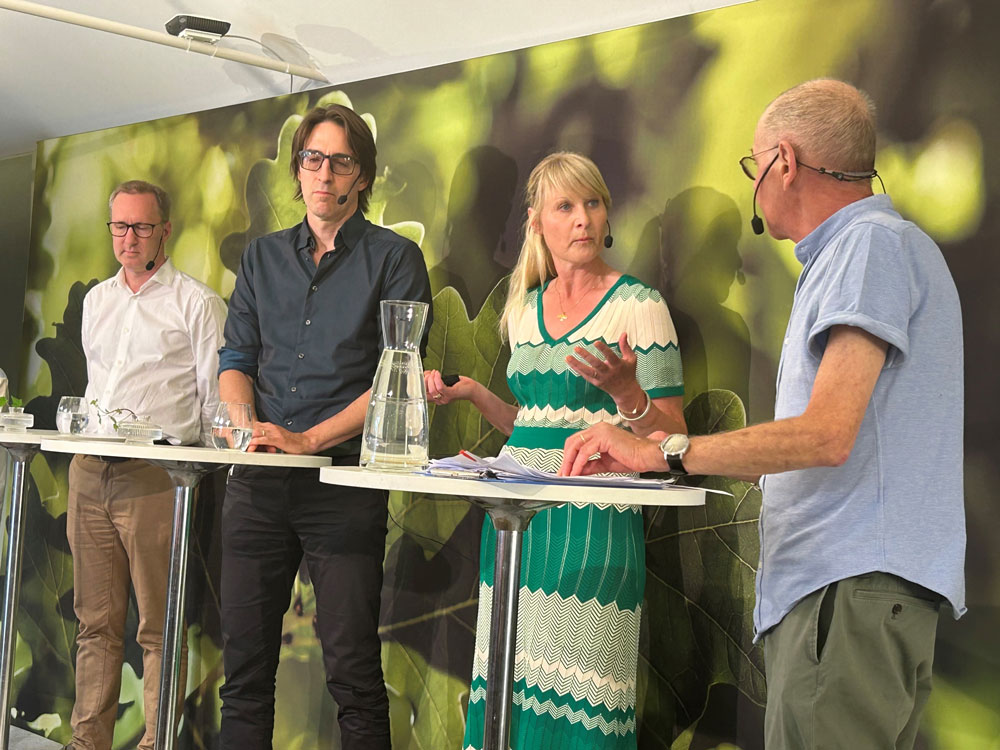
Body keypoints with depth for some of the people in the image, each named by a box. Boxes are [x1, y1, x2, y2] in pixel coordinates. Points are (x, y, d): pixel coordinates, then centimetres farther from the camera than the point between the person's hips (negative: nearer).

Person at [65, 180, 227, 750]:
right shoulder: (96, 300, 18)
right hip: (90, 472, 6)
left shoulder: (197, 303, -1)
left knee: (160, 627, -4)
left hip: (155, 479, -6)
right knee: (97, 622, 10)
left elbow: (217, 400, -2)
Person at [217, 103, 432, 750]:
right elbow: (236, 358, 14)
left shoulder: (395, 258, 3)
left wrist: (308, 438, -15)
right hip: (258, 480, 4)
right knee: (245, 662, 7)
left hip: (344, 479, -4)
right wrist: (246, 423, -8)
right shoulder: (263, 257, 17)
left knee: (352, 668, -2)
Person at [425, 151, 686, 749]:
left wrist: (625, 391, -24)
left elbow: (670, 440, -6)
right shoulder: (525, 309, 14)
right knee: (511, 697, 7)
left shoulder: (638, 306, -4)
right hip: (516, 518, 6)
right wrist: (473, 392, 9)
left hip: (593, 524, -6)